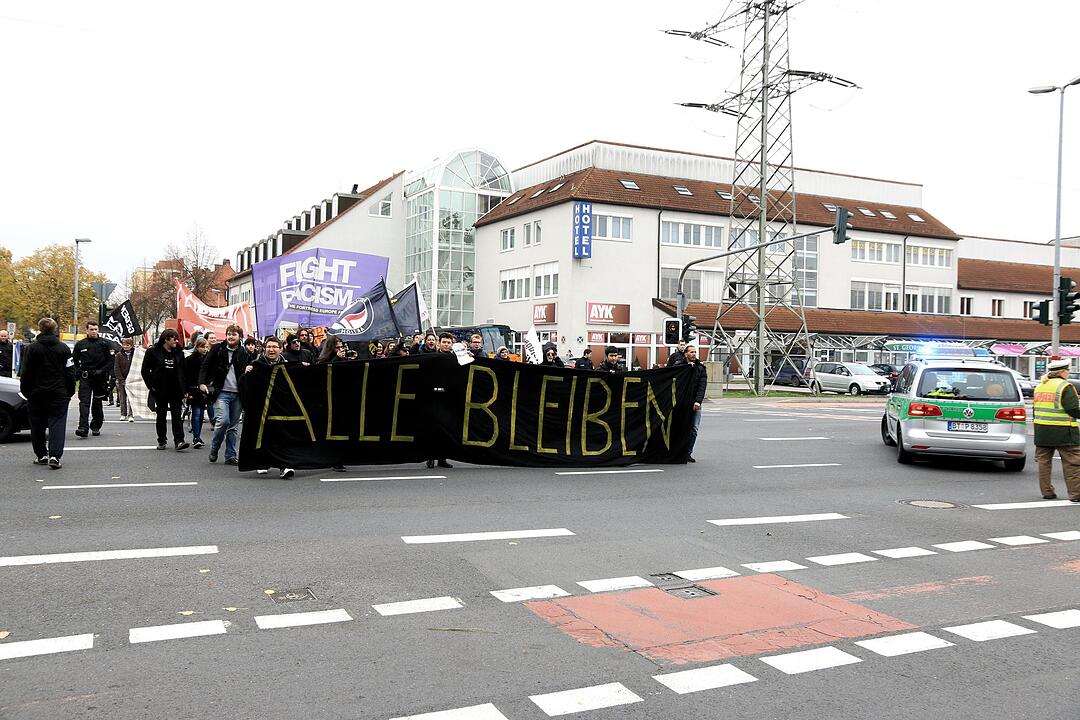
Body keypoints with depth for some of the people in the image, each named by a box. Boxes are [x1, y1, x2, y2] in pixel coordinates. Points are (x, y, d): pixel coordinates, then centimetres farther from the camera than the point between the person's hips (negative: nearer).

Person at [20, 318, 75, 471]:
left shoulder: (32, 348, -4)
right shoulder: (64, 348, -1)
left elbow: (26, 373, -2)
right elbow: (70, 373, 1)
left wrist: (25, 391, 9)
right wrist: (70, 392, 10)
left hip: (37, 394, 0)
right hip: (59, 393, 0)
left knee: (37, 425, 12)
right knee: (57, 423, -2)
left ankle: (41, 455, 19)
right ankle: (54, 456, -15)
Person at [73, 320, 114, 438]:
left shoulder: (104, 343, 3)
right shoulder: (80, 344, 8)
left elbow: (111, 360, 1)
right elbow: (74, 360, 18)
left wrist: (102, 370, -11)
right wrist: (78, 371, 7)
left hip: (99, 378, 0)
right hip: (85, 377, 0)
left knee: (97, 403, 9)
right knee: (84, 402, -12)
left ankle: (96, 426, 22)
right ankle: (83, 427, -20)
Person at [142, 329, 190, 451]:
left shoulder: (179, 353, 9)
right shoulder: (153, 352, -2)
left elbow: (183, 371, 14)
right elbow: (145, 370, 0)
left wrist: (183, 388, 6)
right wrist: (151, 385, -5)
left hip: (176, 390, 2)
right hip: (160, 390, -2)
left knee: (177, 415, -7)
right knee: (161, 416, 9)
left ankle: (179, 441, -13)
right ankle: (161, 441, 19)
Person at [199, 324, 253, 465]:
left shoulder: (244, 353, 9)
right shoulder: (217, 349, 3)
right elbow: (205, 366, 4)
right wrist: (202, 383, -8)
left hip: (237, 394, 3)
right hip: (221, 392, -3)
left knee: (233, 426, 7)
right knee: (223, 421, -17)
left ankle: (231, 456, 15)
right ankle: (214, 448, 8)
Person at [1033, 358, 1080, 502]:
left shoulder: (1039, 387, 13)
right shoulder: (1066, 387, -11)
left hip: (1042, 432, 7)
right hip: (1062, 432, -7)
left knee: (1044, 462, 11)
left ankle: (1047, 492, 15)